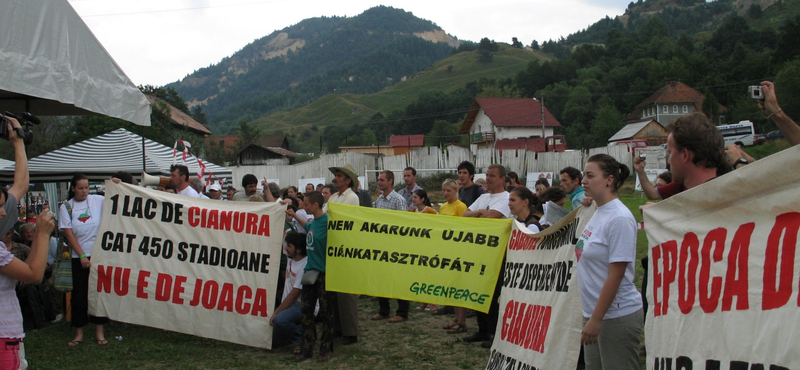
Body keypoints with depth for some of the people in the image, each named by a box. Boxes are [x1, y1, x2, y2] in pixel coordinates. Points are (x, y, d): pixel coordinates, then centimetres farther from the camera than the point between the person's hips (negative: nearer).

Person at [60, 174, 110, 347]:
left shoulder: (97, 200, 0)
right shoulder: (66, 207, 1)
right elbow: (69, 234, -3)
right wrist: (82, 256, -9)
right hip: (79, 256, 0)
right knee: (79, 295, 5)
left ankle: (99, 331, 13)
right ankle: (79, 333, 16)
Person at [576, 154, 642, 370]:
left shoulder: (619, 218, -18)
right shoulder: (598, 212, 7)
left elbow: (616, 275, -20)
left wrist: (596, 319, -19)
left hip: (616, 316, -8)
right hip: (594, 313, 8)